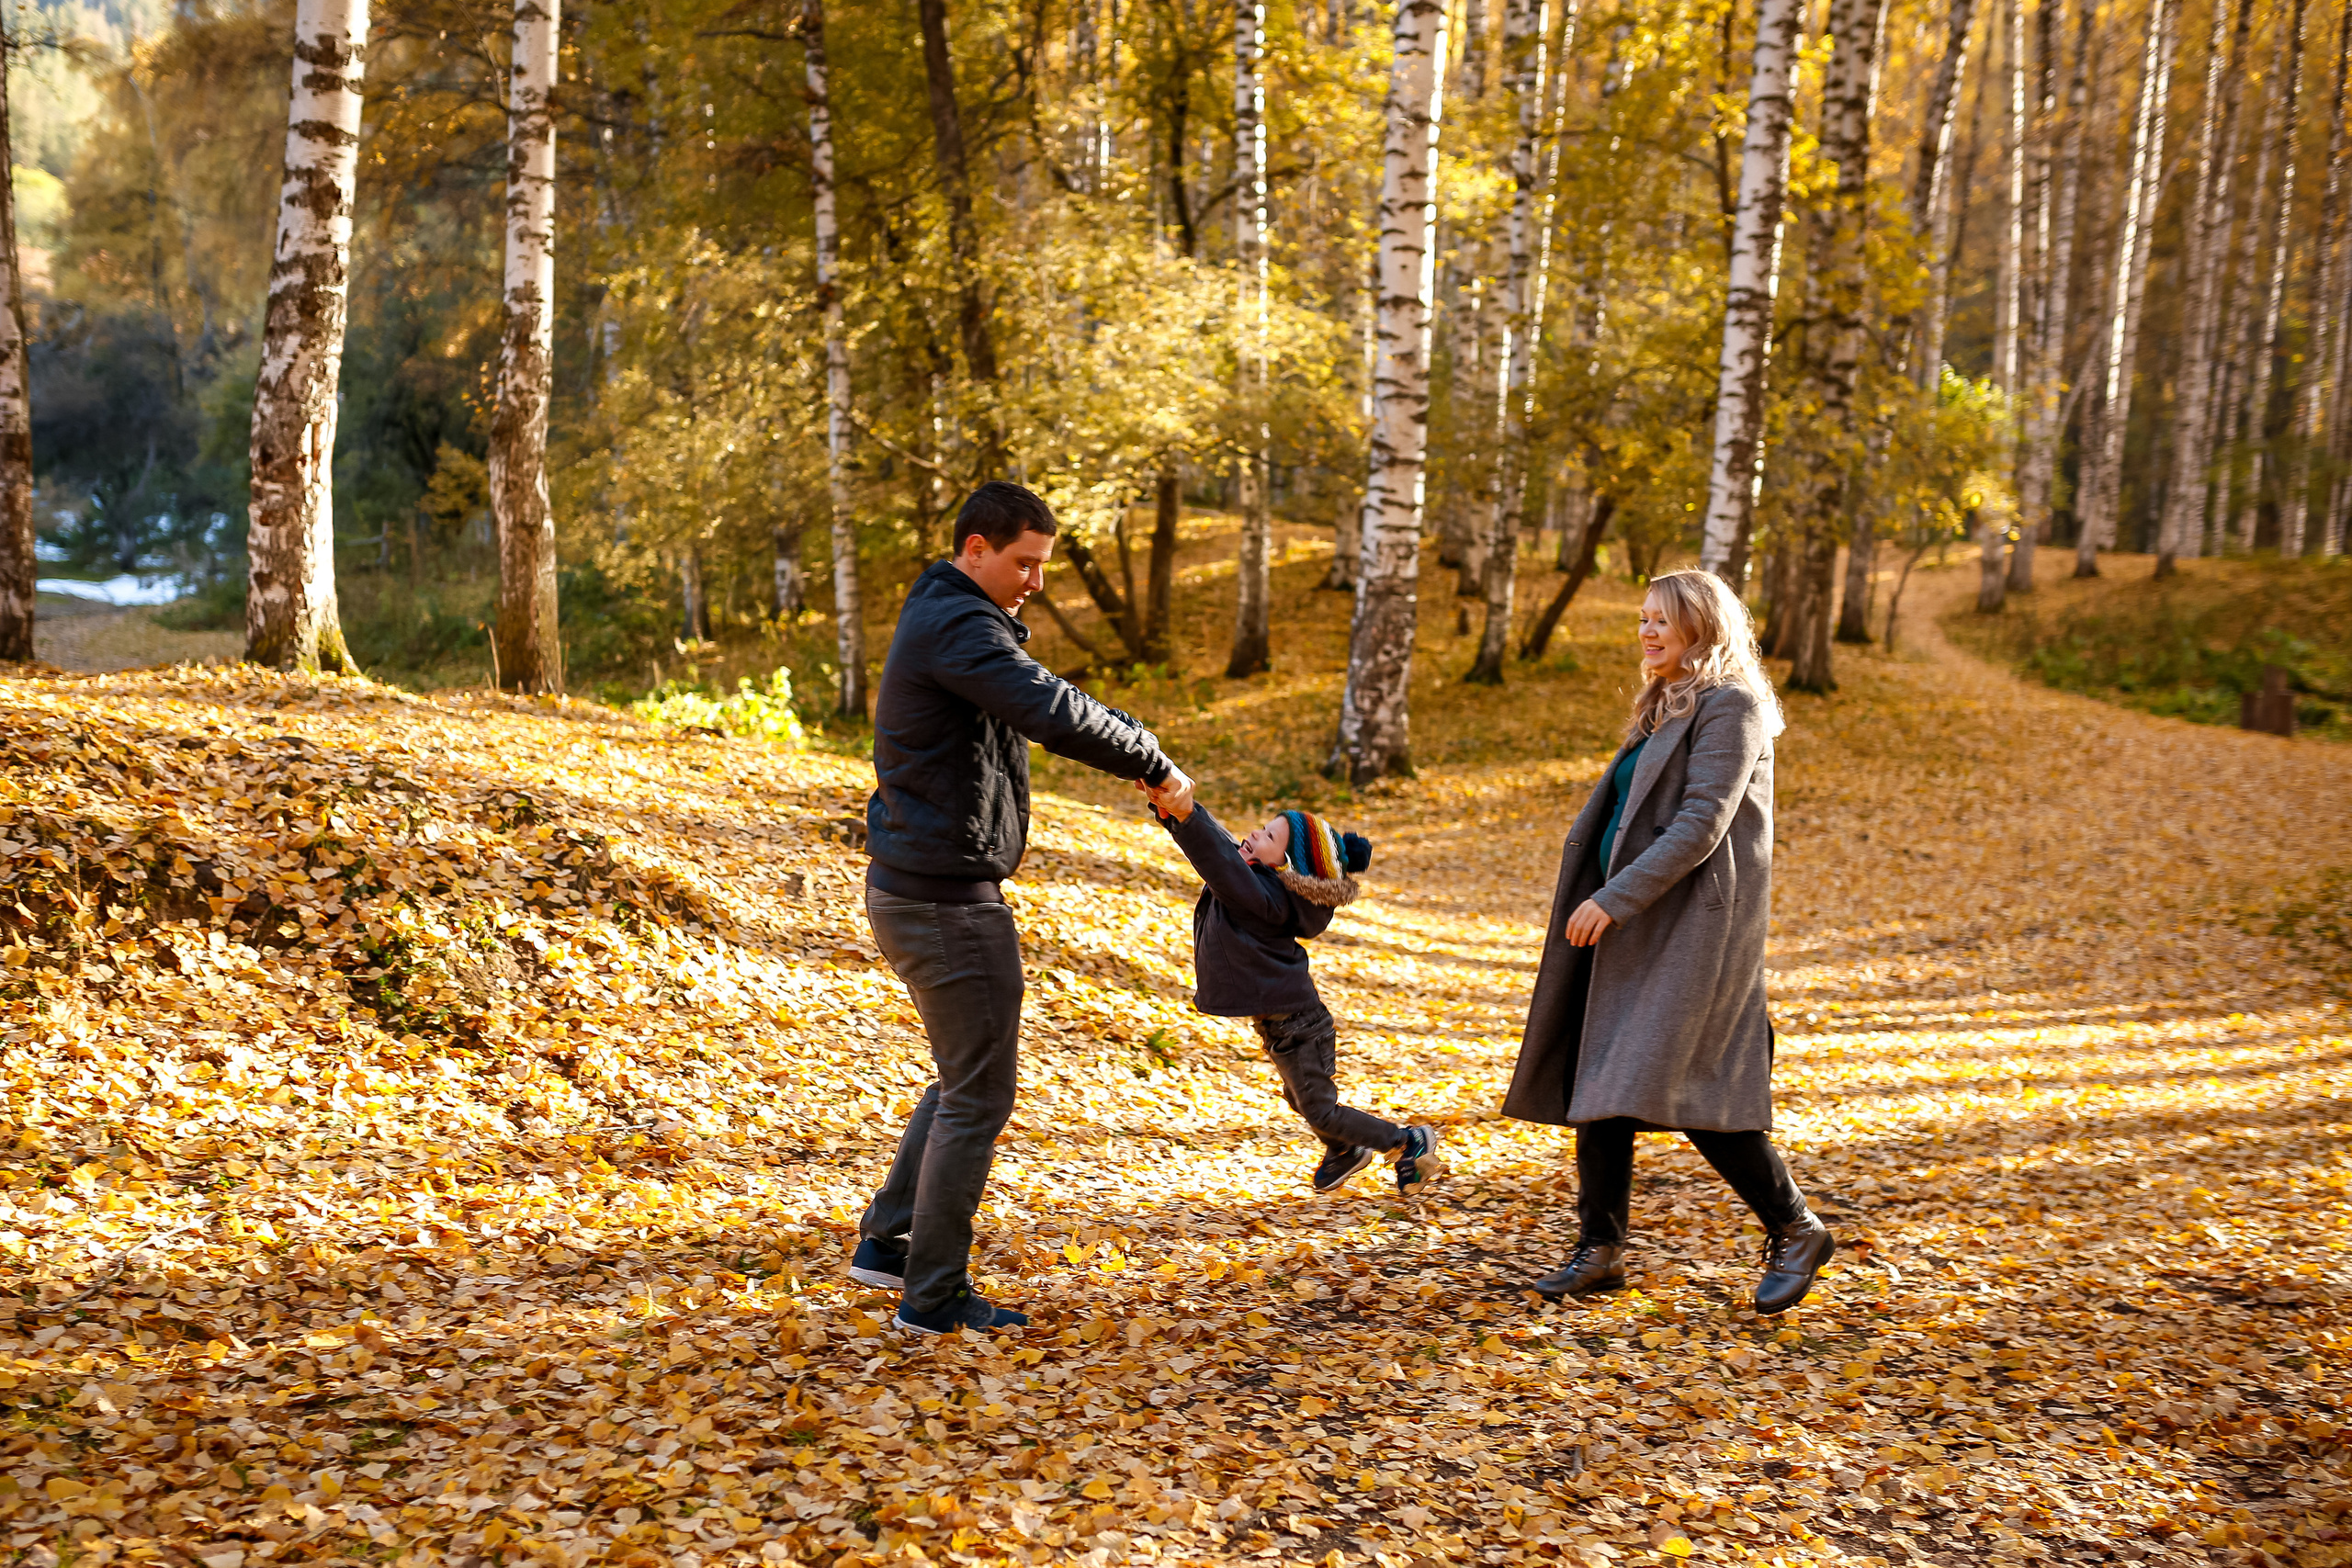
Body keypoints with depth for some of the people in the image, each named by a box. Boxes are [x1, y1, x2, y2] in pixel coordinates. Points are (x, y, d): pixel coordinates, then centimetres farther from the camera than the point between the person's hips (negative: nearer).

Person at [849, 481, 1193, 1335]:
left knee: (965, 1079, 22)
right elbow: (1054, 713, -30)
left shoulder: (948, 619, 17)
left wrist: (1133, 749, 4)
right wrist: (1151, 762, -16)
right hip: (946, 895, -10)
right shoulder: (957, 624, -18)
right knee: (979, 1094, 0)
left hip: (915, 887, 10)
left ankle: (887, 1241, 27)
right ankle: (934, 1297, 9)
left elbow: (1042, 704, 20)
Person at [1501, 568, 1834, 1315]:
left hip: (1693, 921, -9)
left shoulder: (1730, 706, -11)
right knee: (1596, 1079, 6)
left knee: (1676, 1082, -12)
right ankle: (1601, 1250, 13)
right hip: (1635, 923, 9)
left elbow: (1701, 823, -20)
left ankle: (1795, 1230, 5)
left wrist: (1615, 898, -22)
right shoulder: (1666, 707, 19)